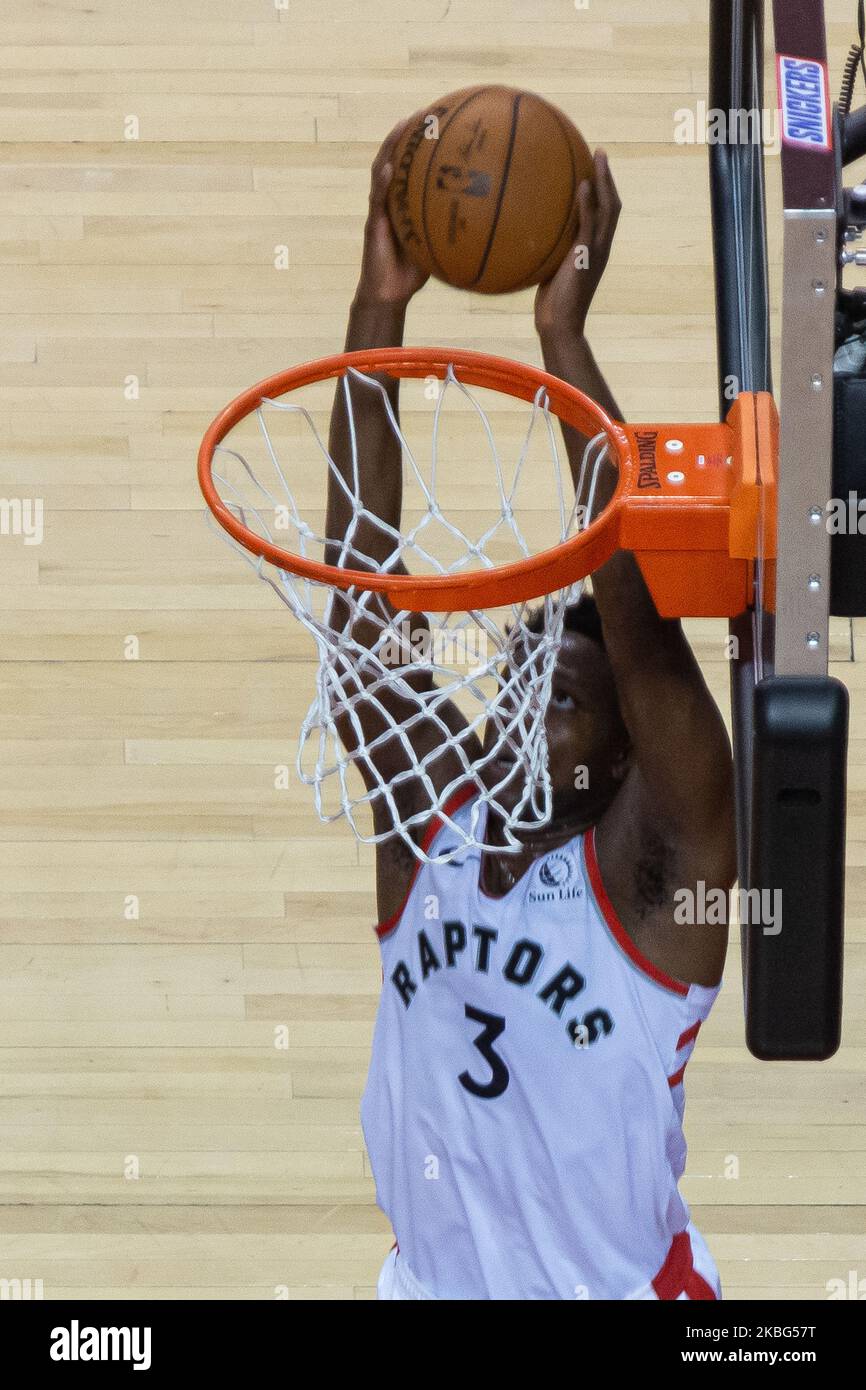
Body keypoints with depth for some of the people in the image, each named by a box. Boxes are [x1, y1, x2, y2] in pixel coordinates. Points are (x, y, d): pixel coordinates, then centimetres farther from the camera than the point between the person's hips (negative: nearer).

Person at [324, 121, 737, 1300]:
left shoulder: (651, 869, -14)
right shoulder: (427, 823, -3)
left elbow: (637, 621, -29)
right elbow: (361, 587, -12)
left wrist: (564, 335, -32)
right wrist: (378, 313, -20)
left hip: (622, 1285, -4)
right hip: (430, 1279, 4)